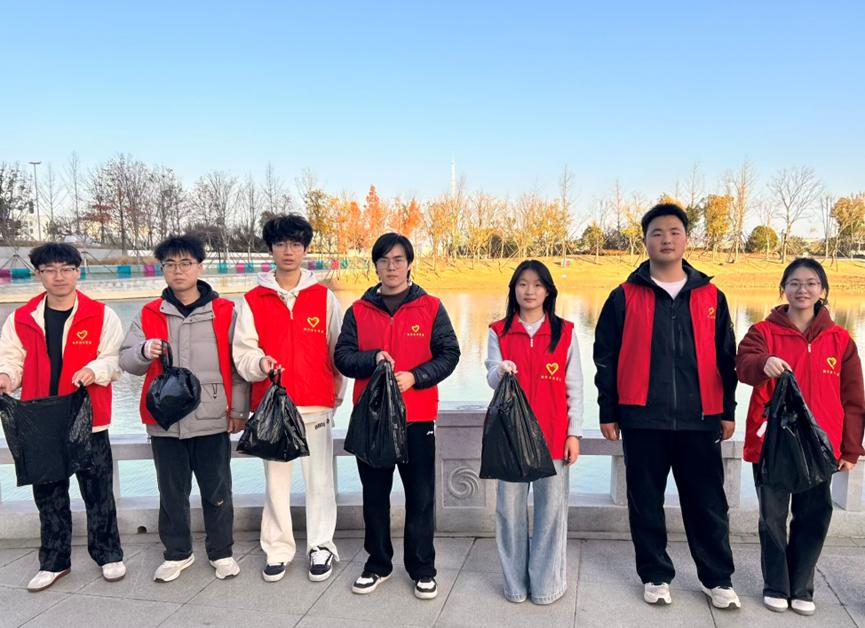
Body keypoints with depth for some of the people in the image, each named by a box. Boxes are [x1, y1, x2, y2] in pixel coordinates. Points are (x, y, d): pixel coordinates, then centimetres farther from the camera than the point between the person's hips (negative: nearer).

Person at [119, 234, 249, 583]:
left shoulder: (225, 311, 0)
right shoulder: (149, 314, 6)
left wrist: (238, 409, -1)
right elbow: (126, 359, 1)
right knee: (172, 492, 14)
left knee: (217, 491, 9)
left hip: (212, 420, -2)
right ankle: (177, 553, 32)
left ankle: (221, 552, 26)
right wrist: (144, 351, -22)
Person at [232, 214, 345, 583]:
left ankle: (321, 548, 17)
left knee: (319, 478, 3)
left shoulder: (324, 297, 5)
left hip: (316, 404, 0)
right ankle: (277, 551, 21)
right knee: (276, 479, 7)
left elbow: (338, 351, 8)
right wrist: (259, 363, -19)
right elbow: (242, 352, 1)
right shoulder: (253, 300, 6)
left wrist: (337, 394, 9)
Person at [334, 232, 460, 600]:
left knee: (420, 497, 6)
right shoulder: (358, 311, 6)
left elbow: (449, 354, -2)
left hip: (418, 417, -2)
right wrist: (372, 359, -18)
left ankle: (422, 569, 21)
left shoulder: (430, 308, 1)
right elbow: (342, 357, 1)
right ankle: (378, 564, 29)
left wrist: (415, 377, -16)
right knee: (374, 496, 13)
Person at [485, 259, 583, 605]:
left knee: (551, 505, 4)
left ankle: (547, 583, 17)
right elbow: (491, 378, -3)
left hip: (553, 434, 0)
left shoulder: (565, 332, 3)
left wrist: (574, 433, -1)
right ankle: (515, 581, 19)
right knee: (510, 505, 5)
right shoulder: (498, 332, 5)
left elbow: (574, 387, 4)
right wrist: (500, 371, -26)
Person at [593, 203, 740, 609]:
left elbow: (726, 359, 11)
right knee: (646, 501, 9)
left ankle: (717, 579, 24)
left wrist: (728, 411, 8)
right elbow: (605, 358, 2)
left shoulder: (710, 296, 7)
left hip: (699, 418, 1)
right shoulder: (625, 297, 1)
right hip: (642, 418, -1)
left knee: (708, 502, 8)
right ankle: (655, 576, 24)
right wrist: (608, 413, 0)